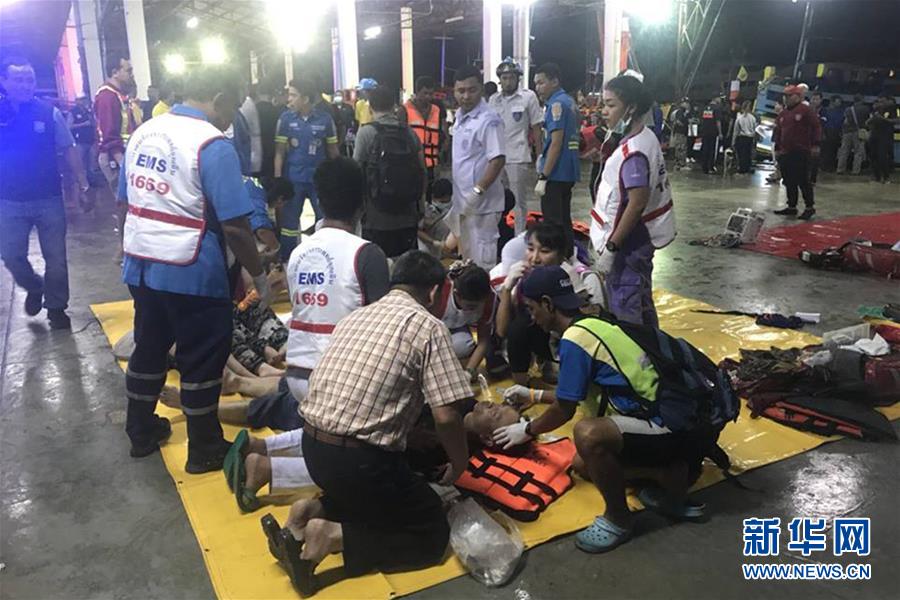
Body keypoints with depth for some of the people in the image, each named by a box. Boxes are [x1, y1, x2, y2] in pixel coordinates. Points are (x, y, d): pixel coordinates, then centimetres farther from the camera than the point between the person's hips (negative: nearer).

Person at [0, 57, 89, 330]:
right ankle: (34, 288, 35)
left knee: (55, 258, 5)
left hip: (48, 199, -1)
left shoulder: (49, 112, -4)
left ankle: (56, 307, 22)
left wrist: (83, 184, -5)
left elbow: (69, 150, 0)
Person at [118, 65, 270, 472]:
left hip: (140, 265, 8)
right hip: (190, 272, -7)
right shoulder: (212, 145, -16)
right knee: (202, 359, 6)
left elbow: (125, 202, 15)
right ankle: (205, 450, 19)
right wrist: (259, 275, -9)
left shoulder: (143, 132, 8)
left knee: (149, 347, 21)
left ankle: (141, 432, 37)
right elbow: (234, 226, -19)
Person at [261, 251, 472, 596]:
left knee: (373, 496, 32)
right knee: (433, 532, 11)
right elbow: (446, 417, -14)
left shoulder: (357, 316, 13)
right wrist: (459, 465, 6)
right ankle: (332, 537, -5)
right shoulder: (428, 326, -7)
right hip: (358, 459, -8)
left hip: (313, 448, 8)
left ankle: (310, 513, 9)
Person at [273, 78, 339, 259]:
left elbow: (333, 151, 2)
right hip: (293, 178, 1)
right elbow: (280, 151, -2)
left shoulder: (324, 118, -6)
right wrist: (277, 179, -7)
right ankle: (286, 259, 23)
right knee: (289, 219, 10)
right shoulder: (286, 118, -4)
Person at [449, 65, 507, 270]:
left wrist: (477, 191, -26)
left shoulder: (488, 120, -16)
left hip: (481, 204, -9)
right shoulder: (460, 117, 11)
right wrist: (459, 198, 18)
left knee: (482, 261, -2)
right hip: (463, 202, 9)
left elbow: (498, 160, -22)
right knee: (467, 257, 21)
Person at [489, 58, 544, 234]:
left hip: (518, 157, -4)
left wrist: (539, 157, -5)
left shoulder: (528, 97, -3)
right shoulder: (494, 99, 9)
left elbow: (536, 129, -2)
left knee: (519, 201, 3)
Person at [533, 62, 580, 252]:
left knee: (553, 223, -4)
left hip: (556, 173, -10)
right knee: (564, 220, 16)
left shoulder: (557, 104, -14)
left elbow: (556, 143, -20)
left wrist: (543, 177, -19)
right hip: (568, 172, 10)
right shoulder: (569, 102, 15)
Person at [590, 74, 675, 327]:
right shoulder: (645, 138, 8)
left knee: (623, 313, -2)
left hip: (627, 243, -10)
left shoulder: (633, 151, -22)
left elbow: (637, 203, -27)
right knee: (641, 304, 21)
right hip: (640, 239, 10)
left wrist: (611, 247, -24)